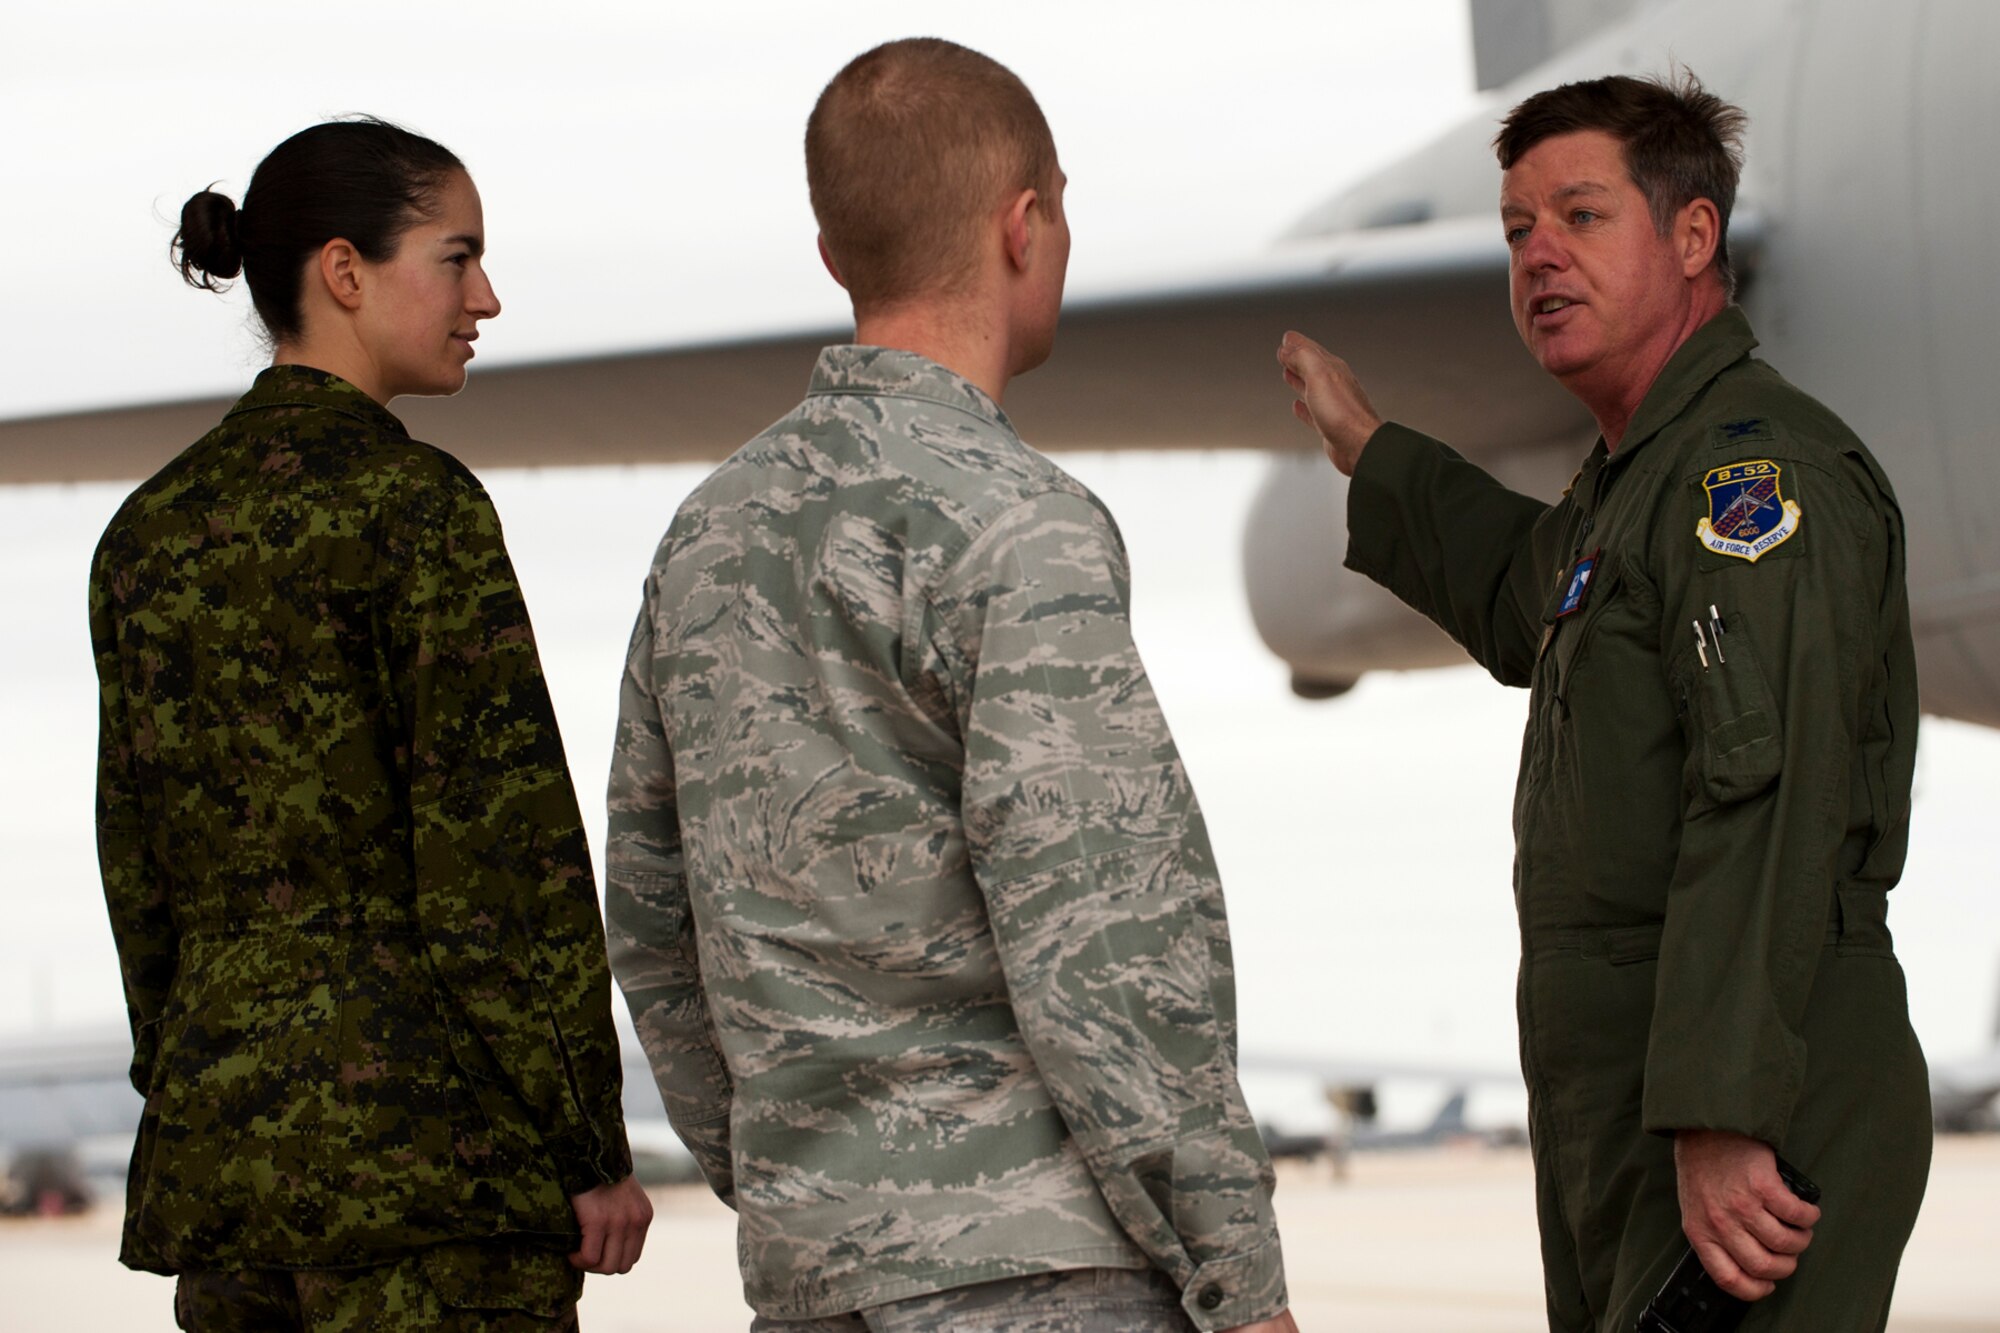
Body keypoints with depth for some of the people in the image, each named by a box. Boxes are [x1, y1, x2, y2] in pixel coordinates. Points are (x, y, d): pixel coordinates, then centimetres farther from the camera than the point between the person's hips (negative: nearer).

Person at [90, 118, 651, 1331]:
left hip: (216, 1122, 7)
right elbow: (503, 853, -13)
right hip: (422, 1120, -7)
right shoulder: (414, 504, -10)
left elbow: (141, 870, 15)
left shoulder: (152, 527, 12)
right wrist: (593, 1150, -9)